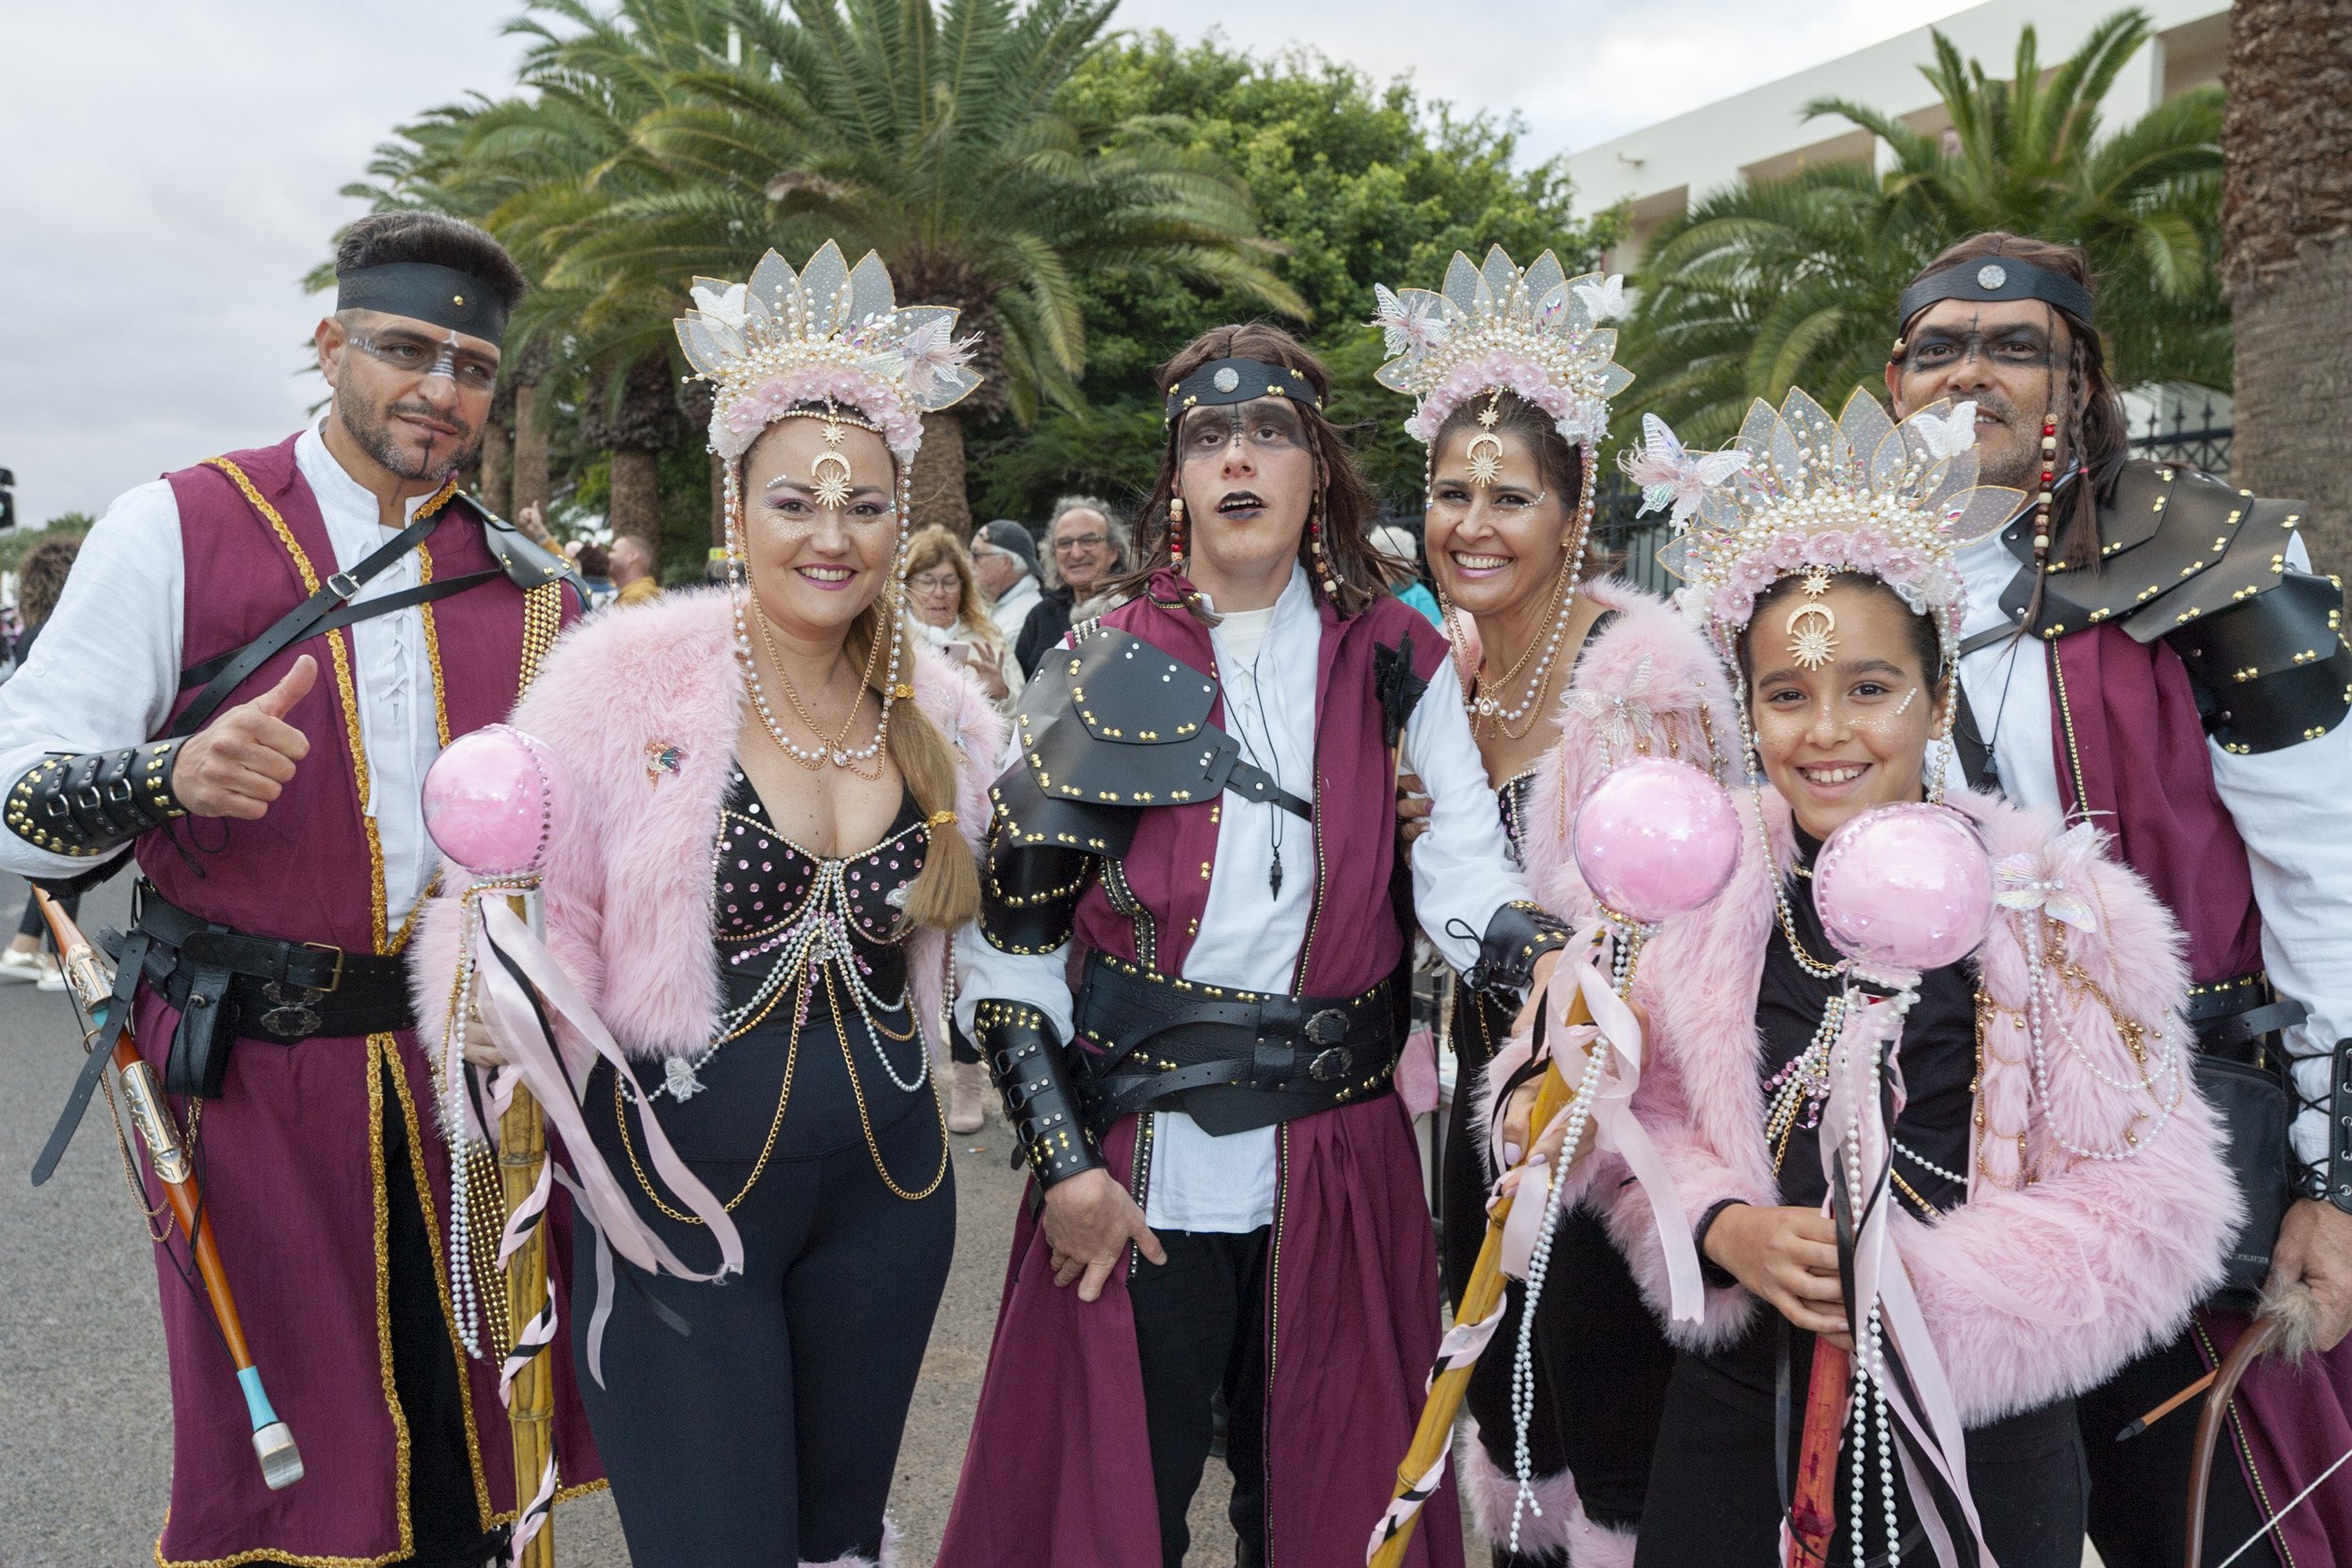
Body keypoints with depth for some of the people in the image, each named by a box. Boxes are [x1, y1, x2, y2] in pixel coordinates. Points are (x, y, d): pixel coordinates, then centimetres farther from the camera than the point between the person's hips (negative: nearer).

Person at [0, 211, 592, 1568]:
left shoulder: (528, 583, 8)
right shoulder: (177, 529, -3)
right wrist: (170, 779, -26)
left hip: (466, 1061, 3)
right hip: (251, 1061, -3)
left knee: (468, 1459, 13)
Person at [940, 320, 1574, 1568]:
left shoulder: (1394, 661, 5)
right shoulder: (1102, 672, 1)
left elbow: (1463, 875, -6)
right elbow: (1007, 939, -1)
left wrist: (1555, 959, -28)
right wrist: (1065, 1168, -8)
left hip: (1337, 1170, 2)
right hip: (1135, 1178, -1)